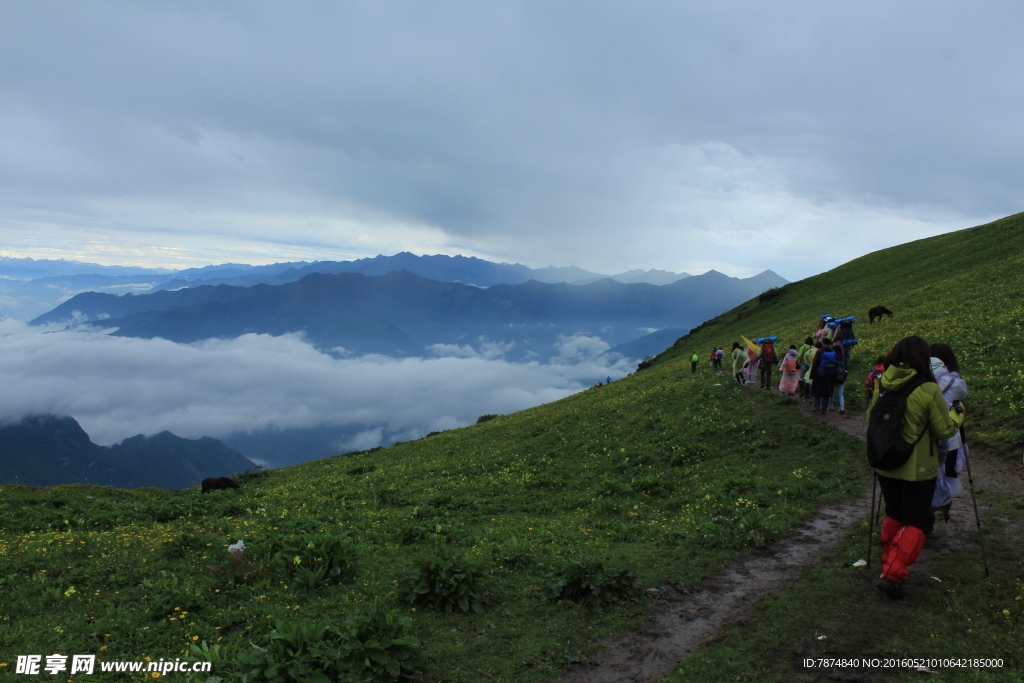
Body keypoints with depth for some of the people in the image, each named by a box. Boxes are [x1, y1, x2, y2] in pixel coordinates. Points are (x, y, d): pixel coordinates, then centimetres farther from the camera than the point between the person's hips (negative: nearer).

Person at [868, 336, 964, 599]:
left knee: (894, 516, 22)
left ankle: (888, 566, 28)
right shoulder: (928, 390, -17)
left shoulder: (882, 386, -2)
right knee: (916, 523, 7)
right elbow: (945, 430, -9)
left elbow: (871, 420, 9)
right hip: (917, 469, -5)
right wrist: (957, 415, 10)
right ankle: (892, 575, -3)